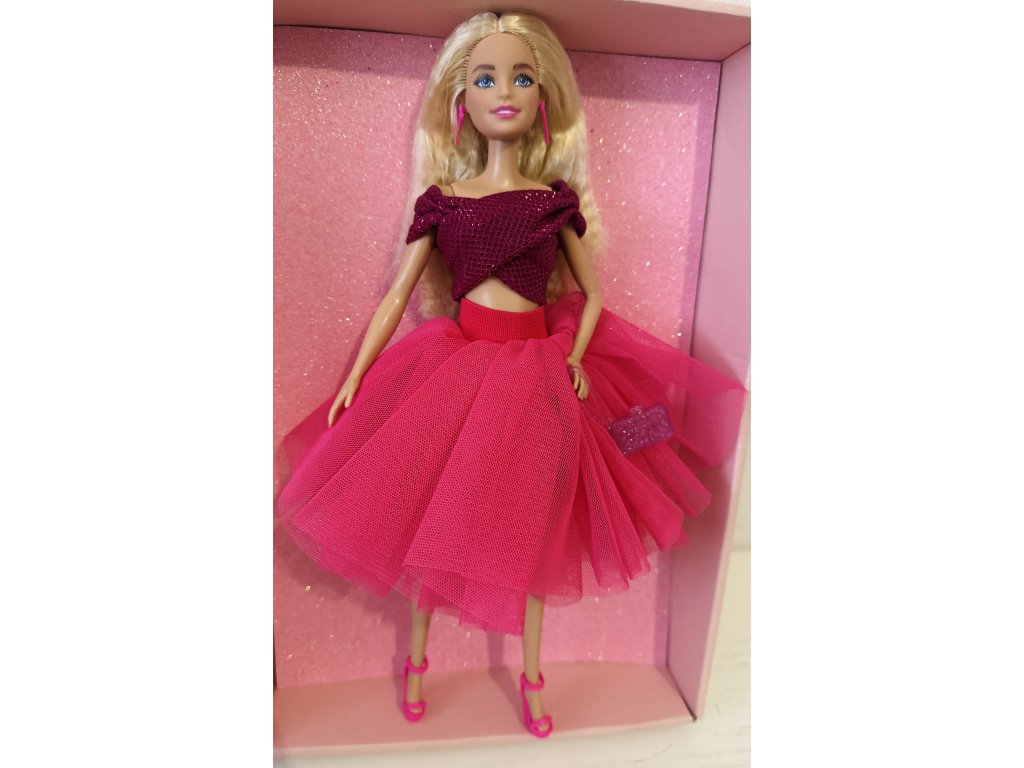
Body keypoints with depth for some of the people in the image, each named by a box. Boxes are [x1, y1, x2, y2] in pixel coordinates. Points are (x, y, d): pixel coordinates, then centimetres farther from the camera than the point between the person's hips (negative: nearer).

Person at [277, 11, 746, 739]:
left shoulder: (558, 199, 3)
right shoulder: (440, 201, 3)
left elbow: (593, 294, 9)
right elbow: (396, 298, 5)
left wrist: (575, 358, -6)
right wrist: (353, 378, 1)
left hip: (533, 372, 0)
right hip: (451, 364, 1)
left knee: (529, 525, 7)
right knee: (427, 512, 5)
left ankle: (531, 678, 27)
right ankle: (417, 658, 30)